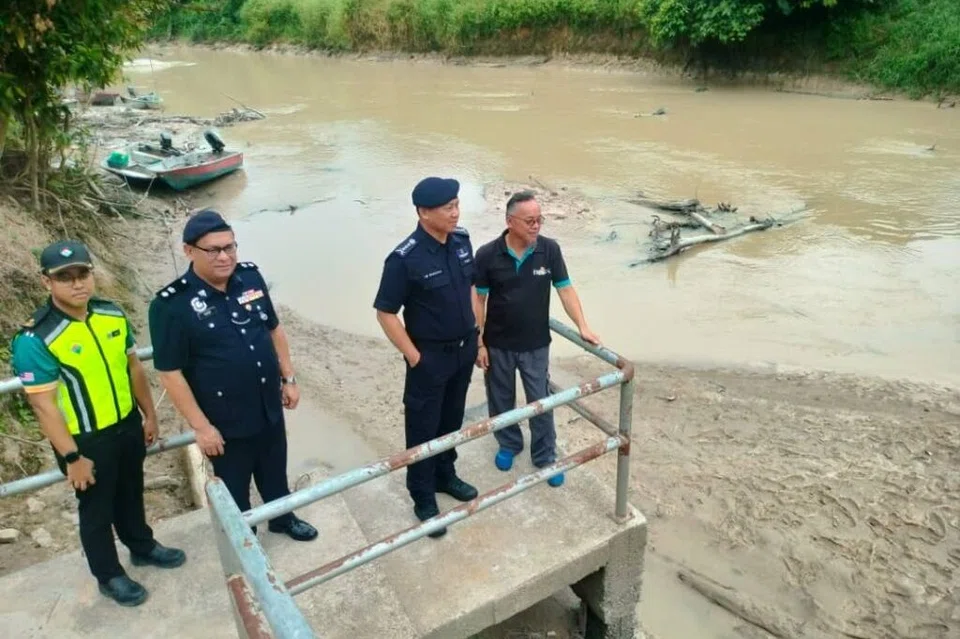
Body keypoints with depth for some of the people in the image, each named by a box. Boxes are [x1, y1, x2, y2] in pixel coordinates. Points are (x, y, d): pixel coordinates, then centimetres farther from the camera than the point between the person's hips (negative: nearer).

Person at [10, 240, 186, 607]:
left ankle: (142, 546, 49)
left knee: (131, 494, 25)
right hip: (85, 440, -5)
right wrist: (72, 458, -17)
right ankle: (109, 576, 36)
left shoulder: (112, 315, -6)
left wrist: (149, 415, 10)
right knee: (97, 510, 15)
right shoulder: (35, 339, -23)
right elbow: (43, 405, -20)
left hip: (127, 426, 5)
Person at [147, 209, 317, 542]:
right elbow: (170, 373, -17)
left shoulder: (250, 276, -6)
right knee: (234, 488, 18)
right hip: (226, 421, -5)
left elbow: (274, 329, 7)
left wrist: (289, 378, 8)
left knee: (275, 471, 27)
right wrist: (201, 426, -15)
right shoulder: (171, 304, -21)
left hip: (270, 407, 5)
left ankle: (283, 518, 53)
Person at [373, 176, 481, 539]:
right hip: (430, 356, -6)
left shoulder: (462, 240, -3)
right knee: (423, 428, 10)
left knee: (452, 420, 22)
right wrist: (414, 357, -14)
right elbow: (385, 313, -18)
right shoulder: (405, 259, -24)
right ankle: (423, 498, 27)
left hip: (464, 349, 6)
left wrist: (476, 335, 10)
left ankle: (445, 476, 44)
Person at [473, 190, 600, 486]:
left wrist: (583, 327, -12)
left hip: (536, 345, 1)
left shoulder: (550, 249, -11)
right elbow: (478, 299, -8)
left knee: (541, 402, 10)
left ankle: (545, 456, 30)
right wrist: (478, 343, -7)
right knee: (501, 399, 18)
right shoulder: (487, 255, -14)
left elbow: (565, 289, -4)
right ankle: (508, 444, 43)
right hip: (498, 344, 0)